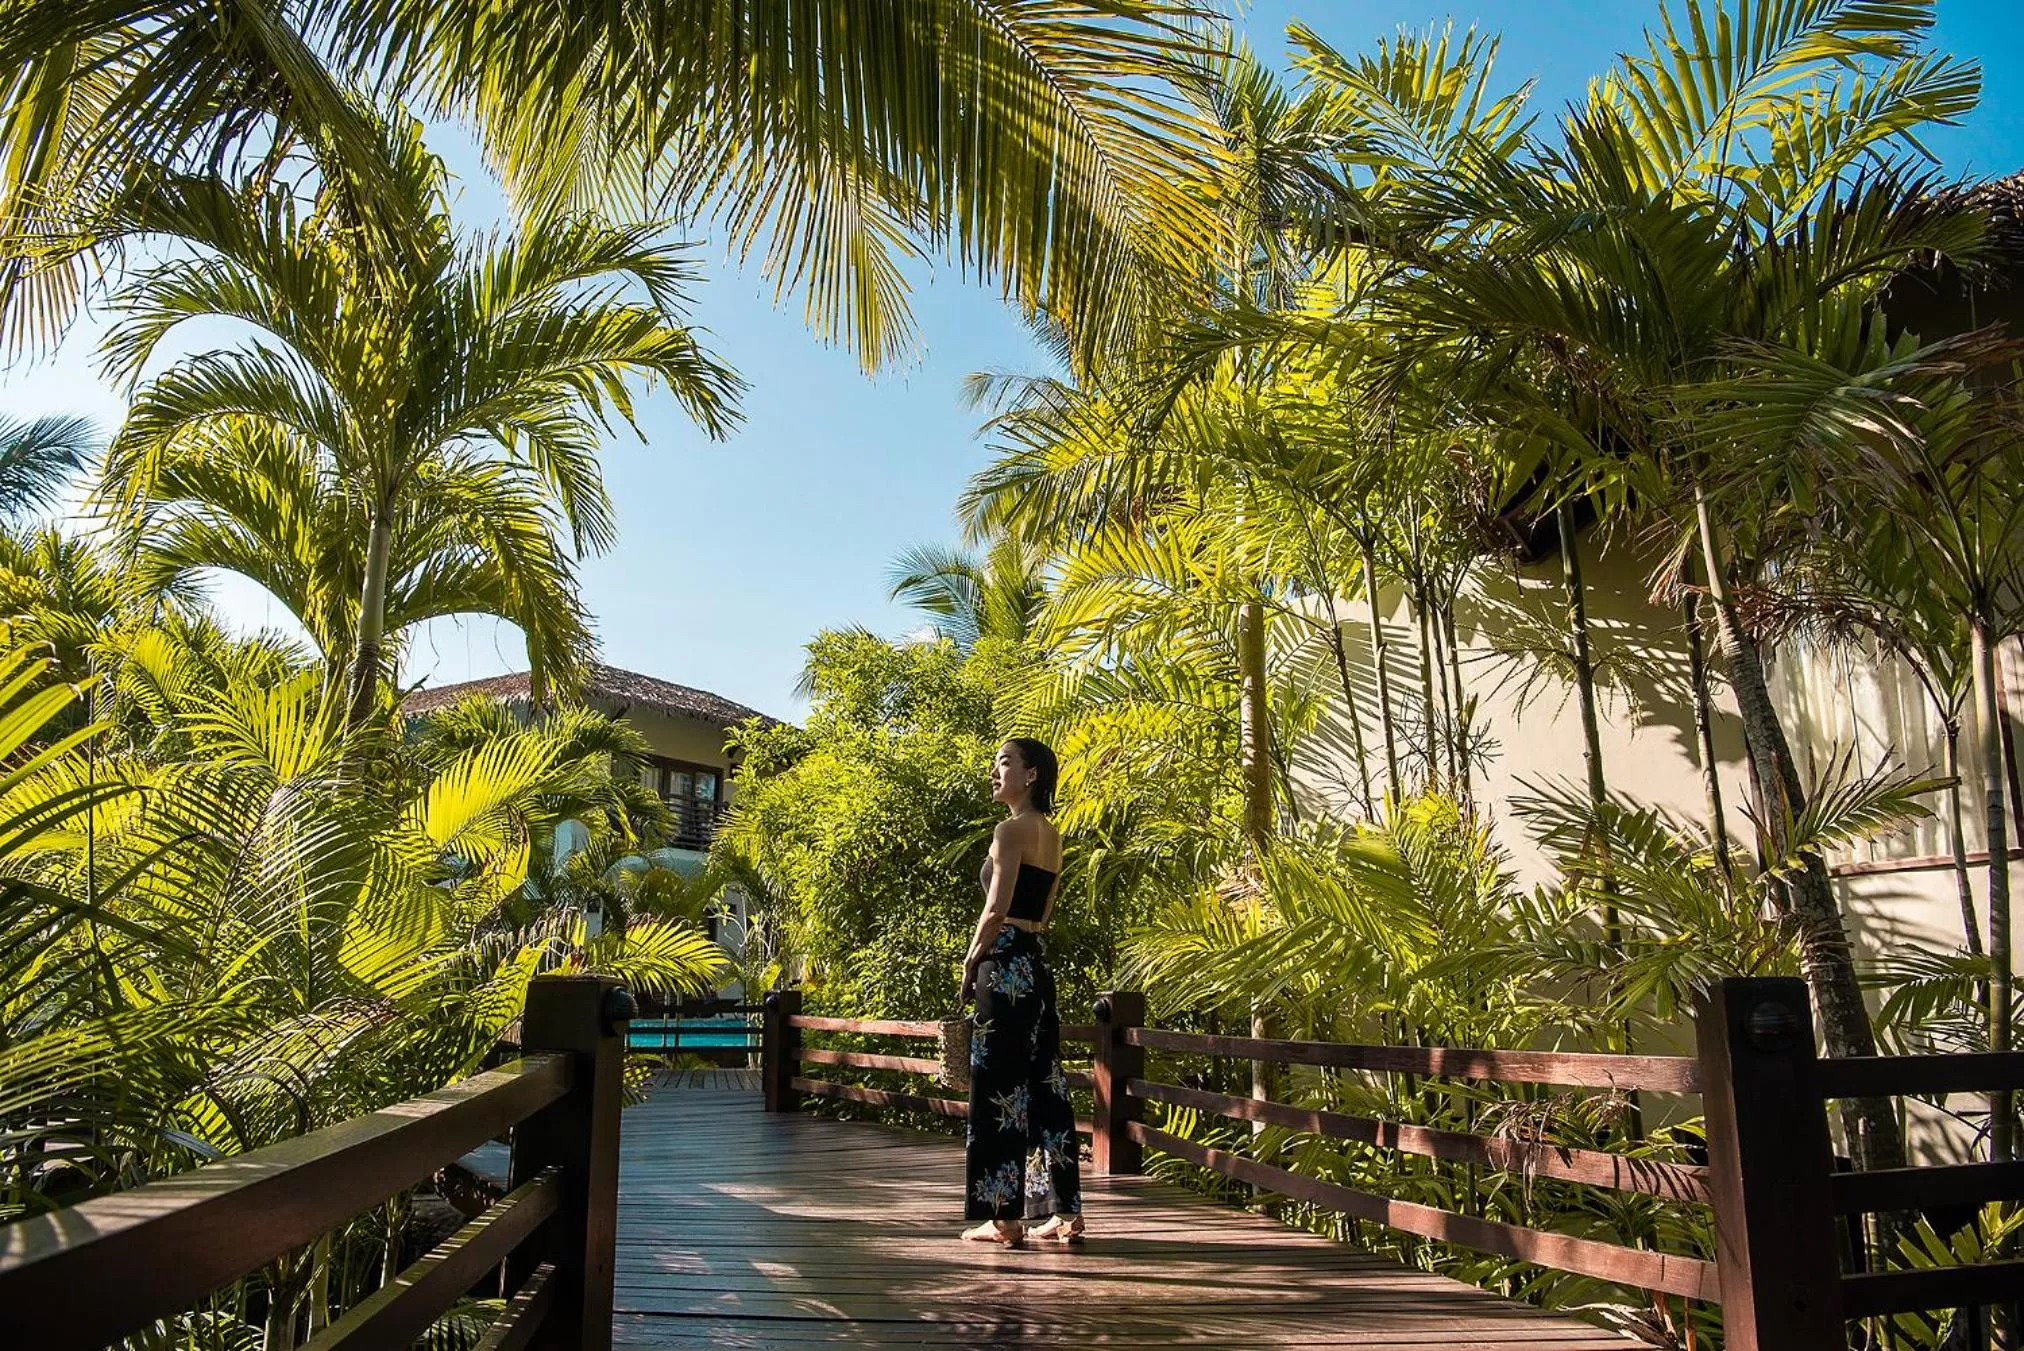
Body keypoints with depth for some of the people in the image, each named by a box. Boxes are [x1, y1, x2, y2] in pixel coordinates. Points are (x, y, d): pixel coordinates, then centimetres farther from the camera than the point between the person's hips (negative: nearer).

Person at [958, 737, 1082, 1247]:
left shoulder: (1011, 830, -10)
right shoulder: (1051, 836, 15)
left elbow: (996, 909, -15)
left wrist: (971, 962, -3)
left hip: (1005, 965, -9)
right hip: (1038, 965, 9)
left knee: (1000, 1090, -2)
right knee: (1043, 1087, 10)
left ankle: (1005, 1218, 4)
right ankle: (1064, 1213, 14)